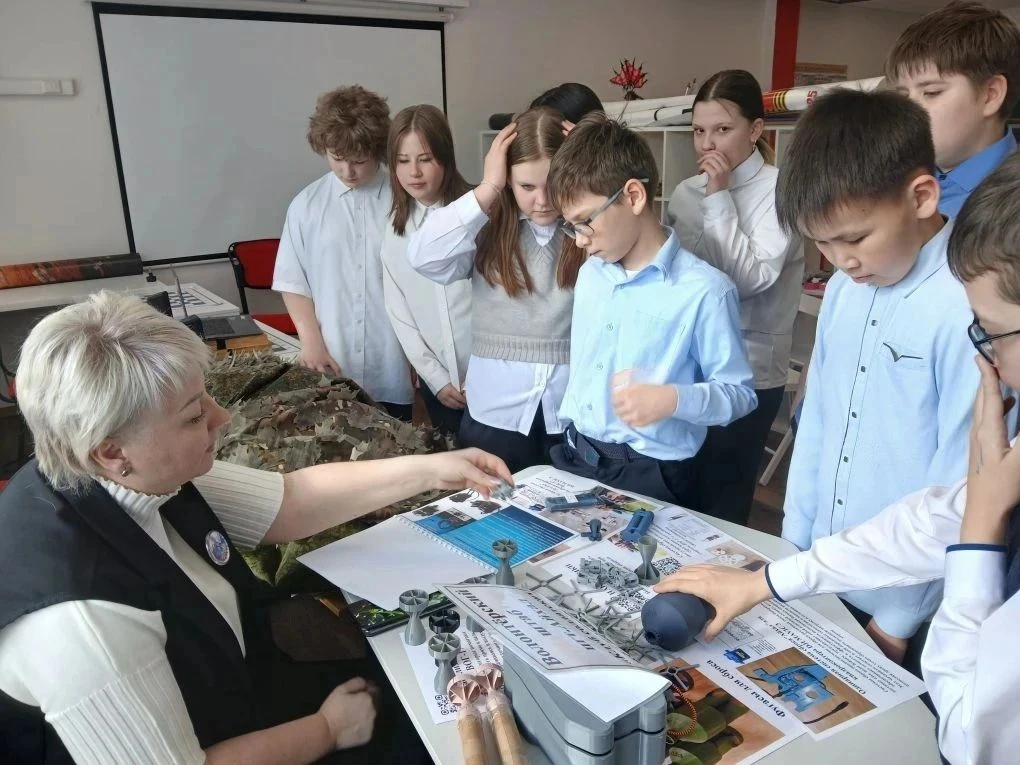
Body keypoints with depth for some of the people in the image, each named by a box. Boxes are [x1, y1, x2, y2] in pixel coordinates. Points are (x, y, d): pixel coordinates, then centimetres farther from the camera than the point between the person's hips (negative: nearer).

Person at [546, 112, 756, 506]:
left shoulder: (703, 289, -15)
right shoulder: (590, 273, 7)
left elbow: (739, 393, -9)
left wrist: (674, 399, -25)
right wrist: (564, 434, 12)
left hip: (650, 476, -5)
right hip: (573, 459, 6)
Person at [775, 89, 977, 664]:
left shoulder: (970, 309, -22)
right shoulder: (843, 290, 0)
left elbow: (959, 487, -18)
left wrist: (899, 617, -10)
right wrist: (793, 546, 9)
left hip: (905, 616, -6)